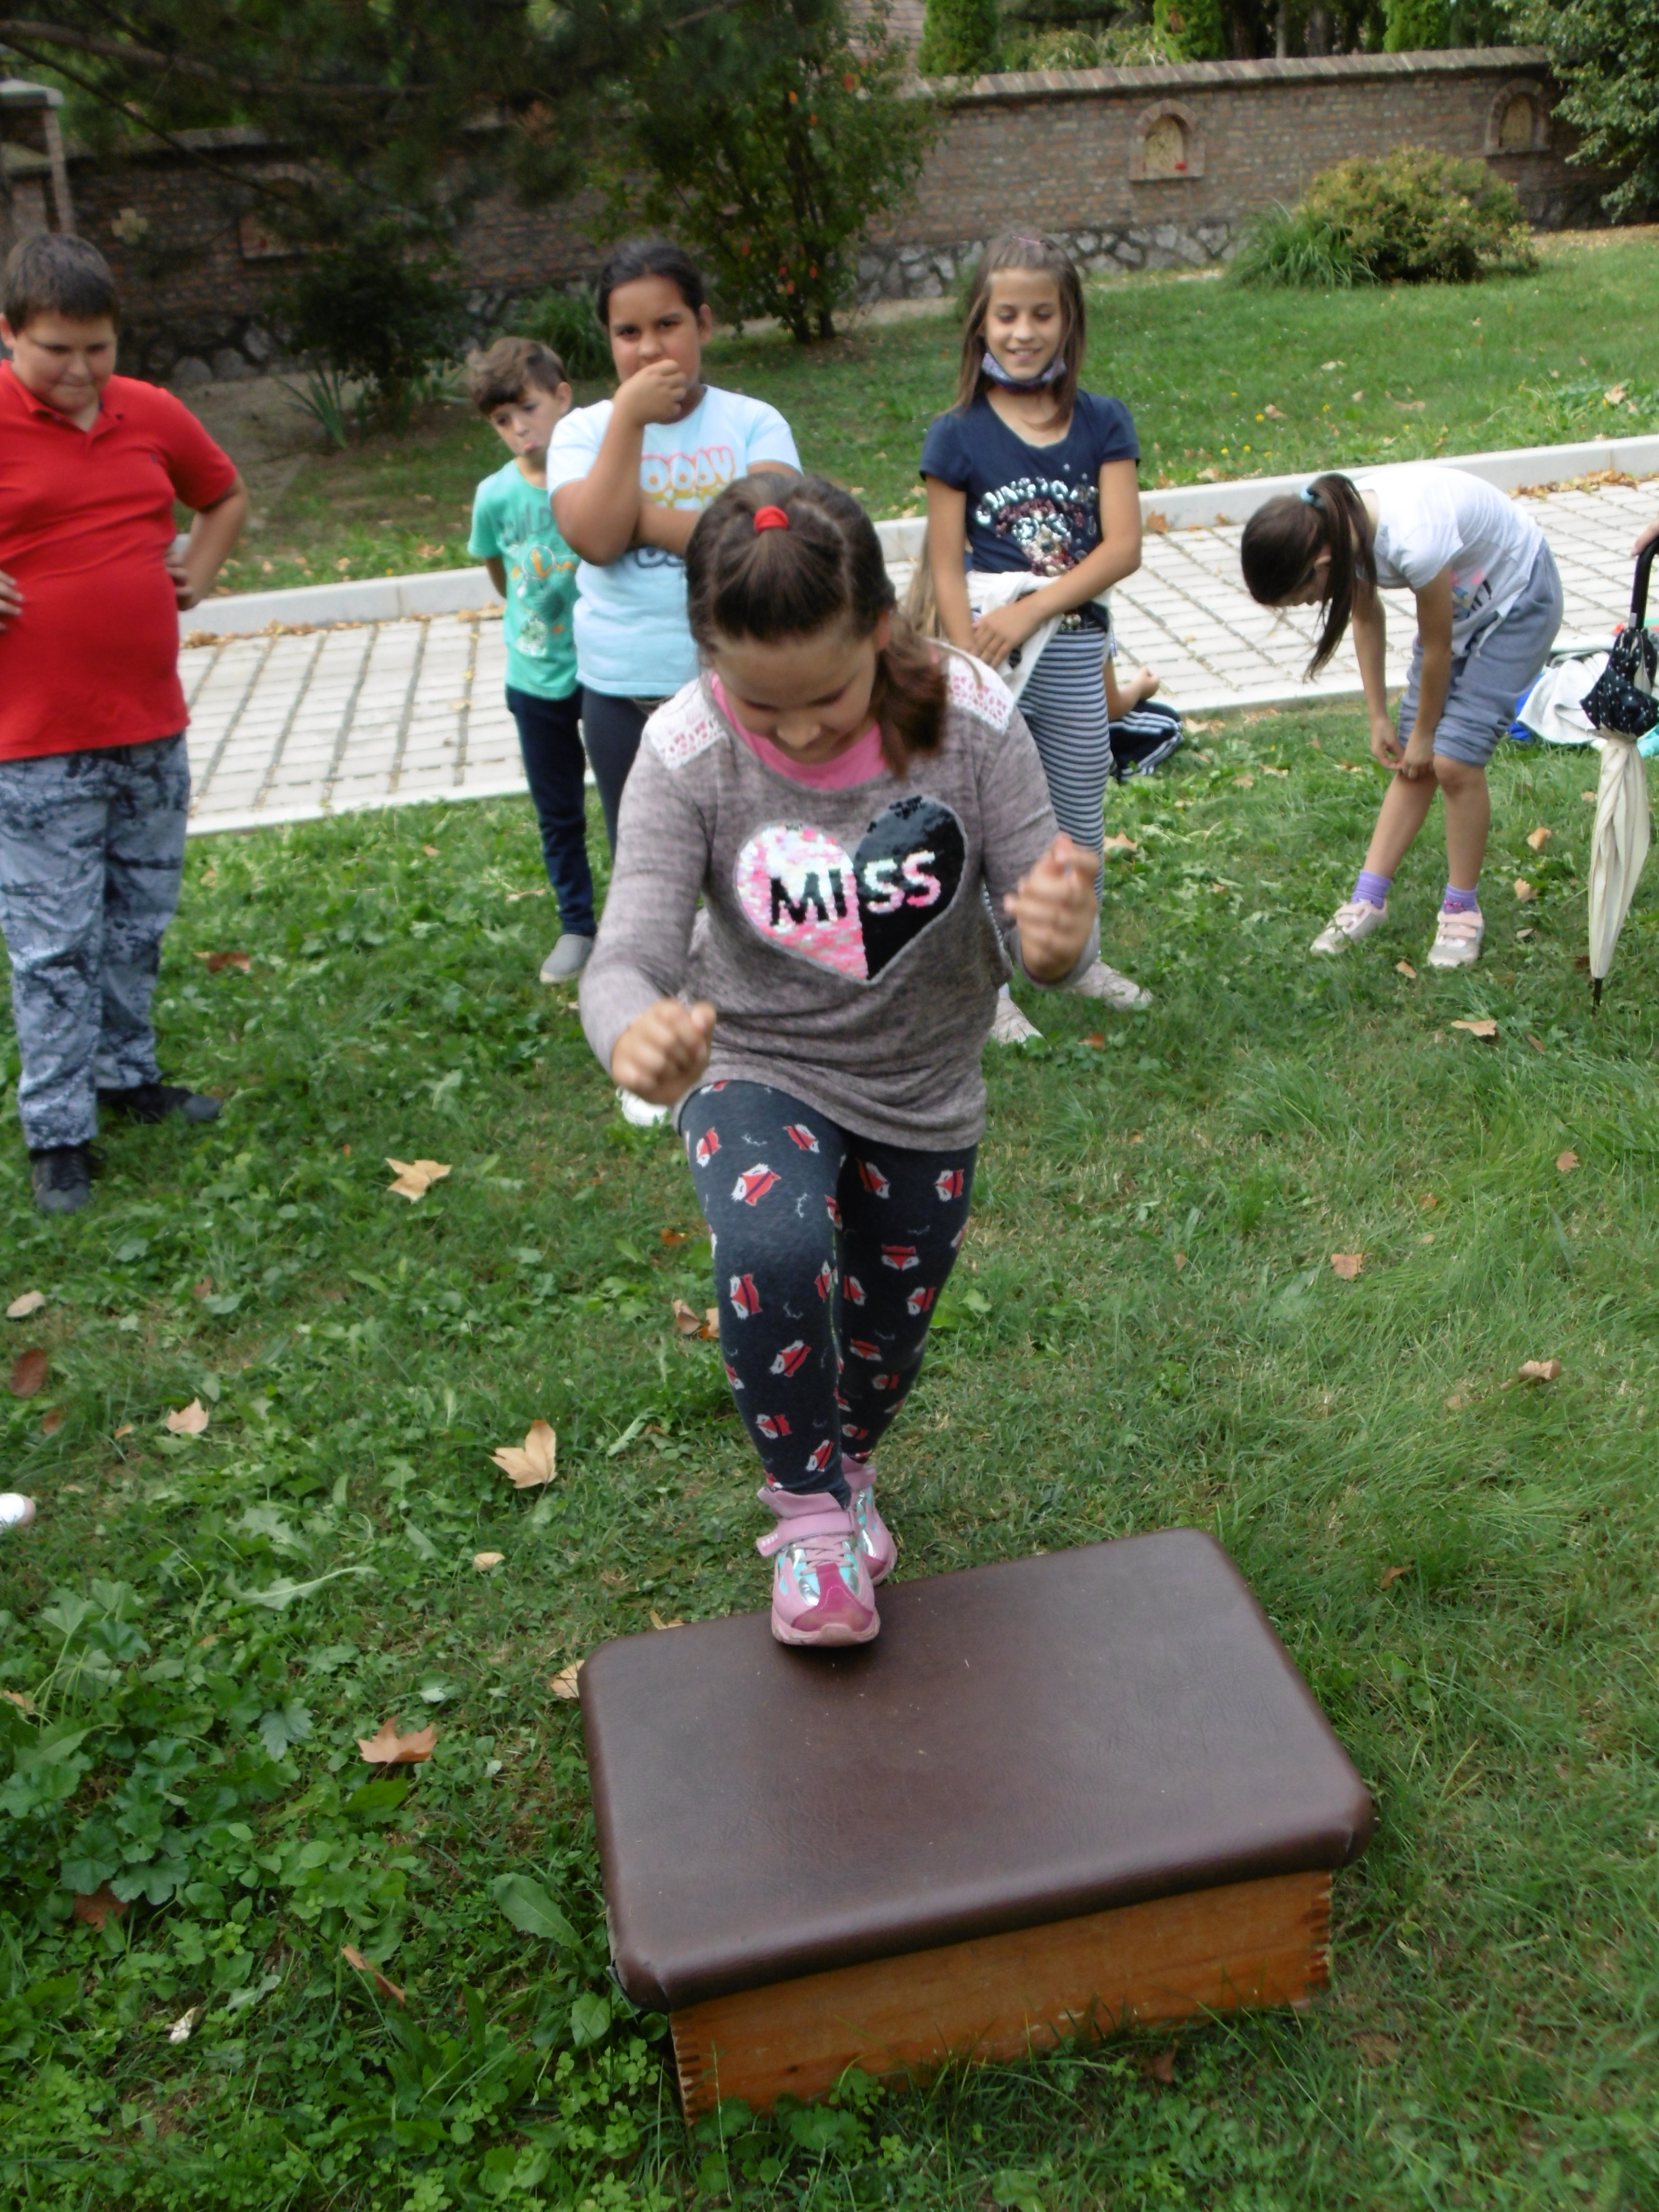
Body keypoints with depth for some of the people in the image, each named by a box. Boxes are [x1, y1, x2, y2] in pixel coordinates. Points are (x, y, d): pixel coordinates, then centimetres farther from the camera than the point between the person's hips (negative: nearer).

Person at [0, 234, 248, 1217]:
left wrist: (199, 571, 9)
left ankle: (127, 1074, 33)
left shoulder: (152, 414, 6)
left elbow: (227, 496, 25)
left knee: (140, 925, 17)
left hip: (153, 731, 5)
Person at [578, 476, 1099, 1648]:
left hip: (925, 1091, 2)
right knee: (774, 1258, -33)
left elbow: (1046, 927, -20)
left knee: (887, 1336, 19)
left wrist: (1060, 939, -47)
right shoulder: (687, 756, -23)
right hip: (761, 1073, -2)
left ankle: (847, 1469, 57)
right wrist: (635, 1033, -55)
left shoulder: (970, 719, -22)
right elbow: (631, 956, -29)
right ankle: (810, 1511, -2)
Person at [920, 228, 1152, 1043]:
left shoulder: (1102, 424, 1)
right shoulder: (958, 436, -5)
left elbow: (1123, 547, -8)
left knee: (1080, 819, 16)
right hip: (991, 651, -2)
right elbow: (947, 570, -7)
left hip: (1076, 652, 3)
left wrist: (1030, 610, -18)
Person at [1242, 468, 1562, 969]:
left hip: (1517, 600, -7)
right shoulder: (1340, 529, -18)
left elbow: (1437, 649, -24)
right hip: (1458, 596, 7)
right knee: (1414, 763, 3)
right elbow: (1366, 619, -1)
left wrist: (1423, 734, -9)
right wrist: (1379, 718, 3)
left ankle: (1462, 909, 5)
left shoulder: (1413, 542, -40)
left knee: (1452, 760, -12)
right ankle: (1368, 900, 9)